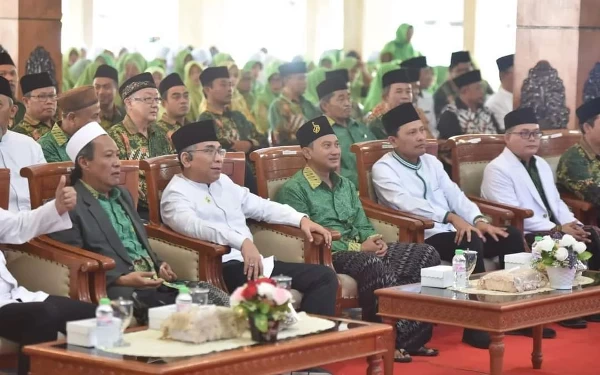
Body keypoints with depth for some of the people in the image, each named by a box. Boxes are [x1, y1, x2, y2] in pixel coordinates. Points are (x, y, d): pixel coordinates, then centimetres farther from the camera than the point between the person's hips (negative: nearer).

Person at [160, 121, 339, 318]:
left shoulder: (223, 181, 20)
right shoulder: (176, 194, -5)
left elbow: (261, 206, 28)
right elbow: (195, 226, -25)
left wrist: (301, 219, 11)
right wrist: (242, 242, -38)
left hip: (252, 262, 9)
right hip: (220, 269, -8)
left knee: (324, 276, -5)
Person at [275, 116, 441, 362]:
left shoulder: (346, 185, 22)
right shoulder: (294, 190, -4)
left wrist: (374, 240, -4)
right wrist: (358, 247, -16)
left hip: (361, 249, 8)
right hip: (328, 256, -8)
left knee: (426, 254, -12)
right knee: (374, 266, -39)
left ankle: (412, 335, -13)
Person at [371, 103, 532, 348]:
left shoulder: (431, 162, 18)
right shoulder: (384, 169, -6)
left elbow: (454, 194, 12)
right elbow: (407, 203, -22)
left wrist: (478, 220, -8)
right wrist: (451, 217, -32)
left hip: (456, 231, 8)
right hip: (424, 238, -8)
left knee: (511, 236, -8)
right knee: (471, 243, -34)